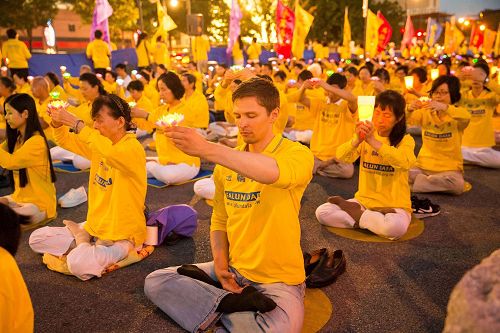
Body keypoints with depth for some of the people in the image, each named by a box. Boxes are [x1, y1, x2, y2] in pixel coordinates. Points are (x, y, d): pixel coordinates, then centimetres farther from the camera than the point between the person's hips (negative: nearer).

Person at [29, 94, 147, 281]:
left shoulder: (133, 148, -19)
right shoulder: (97, 145, 6)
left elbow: (110, 152, -41)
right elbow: (65, 141, 14)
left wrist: (75, 123, -36)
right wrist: (57, 122, -8)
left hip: (122, 234, -8)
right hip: (94, 227, 8)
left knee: (78, 264, -32)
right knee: (36, 239, 5)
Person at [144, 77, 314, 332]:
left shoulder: (298, 154, -13)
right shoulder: (227, 162, 5)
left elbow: (274, 172, -38)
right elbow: (219, 220, 11)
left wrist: (206, 149, -44)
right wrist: (220, 265, -5)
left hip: (279, 280, -5)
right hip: (232, 270, 6)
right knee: (156, 281, -3)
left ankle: (216, 305, -7)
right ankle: (233, 302, -13)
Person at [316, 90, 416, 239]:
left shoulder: (405, 140, -5)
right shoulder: (366, 137, 5)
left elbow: (405, 162, -28)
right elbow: (341, 156, -11)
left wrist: (373, 141, -36)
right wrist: (356, 140, -31)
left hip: (394, 206, -2)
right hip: (364, 201, 3)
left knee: (395, 227, -37)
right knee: (322, 212, -16)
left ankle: (357, 215, -9)